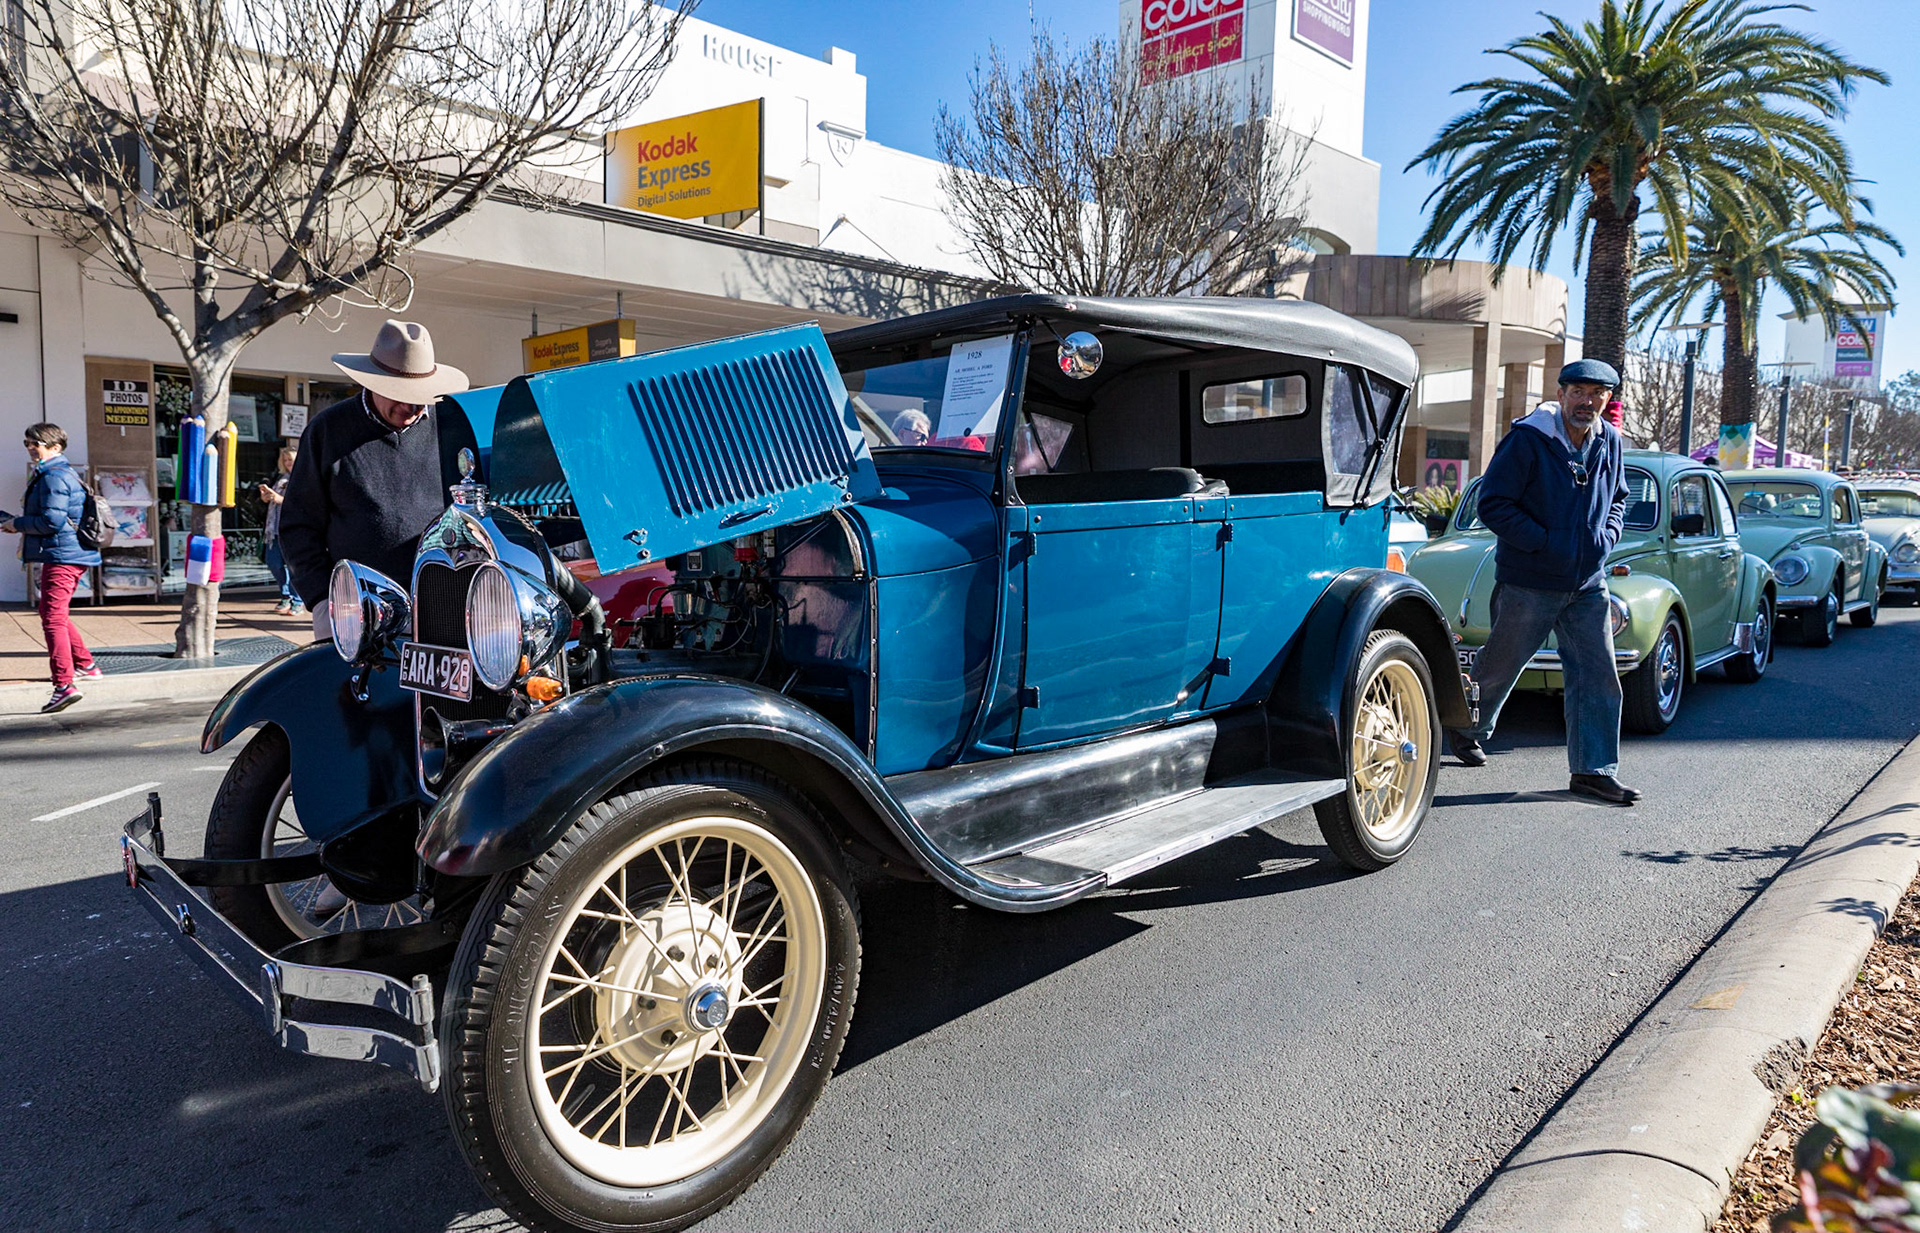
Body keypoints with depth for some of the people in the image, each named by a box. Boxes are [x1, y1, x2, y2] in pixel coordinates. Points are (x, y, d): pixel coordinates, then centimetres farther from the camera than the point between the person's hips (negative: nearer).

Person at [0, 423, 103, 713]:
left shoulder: (53, 477, -13)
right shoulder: (63, 473, 19)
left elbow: (52, 520, -21)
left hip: (61, 556, -11)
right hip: (71, 555, 11)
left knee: (53, 618, -11)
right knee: (57, 615, 23)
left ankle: (64, 685, -15)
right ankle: (85, 665, 32)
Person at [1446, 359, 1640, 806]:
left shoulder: (1610, 442, 6)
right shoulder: (1526, 440, -13)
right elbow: (1492, 504, -15)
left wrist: (1606, 537, 3)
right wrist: (1545, 543, -19)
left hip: (1588, 584, 5)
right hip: (1528, 582, -5)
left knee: (1598, 675, 1)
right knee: (1500, 665, 10)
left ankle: (1593, 770, 8)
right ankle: (1466, 728, 35)